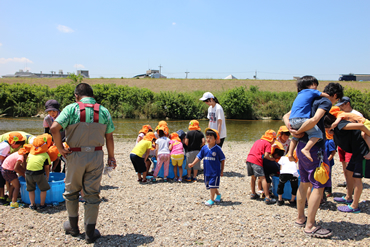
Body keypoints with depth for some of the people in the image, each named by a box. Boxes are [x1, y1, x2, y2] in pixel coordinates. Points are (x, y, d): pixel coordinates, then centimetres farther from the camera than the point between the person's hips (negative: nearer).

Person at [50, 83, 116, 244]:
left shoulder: (71, 108, -7)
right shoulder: (103, 111, 1)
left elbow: (54, 128, -18)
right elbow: (109, 137, 3)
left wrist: (60, 149, -6)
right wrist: (111, 157, 12)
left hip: (75, 156, -1)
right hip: (96, 156, 2)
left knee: (71, 192, 19)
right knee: (92, 194, 9)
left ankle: (73, 227, 33)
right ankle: (90, 233, 14)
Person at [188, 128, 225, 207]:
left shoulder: (217, 149, -10)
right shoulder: (204, 148, 2)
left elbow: (222, 160, -3)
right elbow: (199, 157, 7)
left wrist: (222, 170, -1)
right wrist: (193, 164, -5)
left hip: (215, 171, -5)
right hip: (207, 171, 5)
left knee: (212, 185, -7)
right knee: (209, 185, 15)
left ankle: (211, 200, 1)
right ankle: (218, 194, 37)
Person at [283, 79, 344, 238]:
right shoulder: (326, 102, -8)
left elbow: (286, 115, 17)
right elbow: (315, 120, -27)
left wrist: (289, 127, -1)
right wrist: (299, 132, -15)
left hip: (302, 146, 9)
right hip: (315, 147, -9)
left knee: (304, 183, 18)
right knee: (319, 186, -3)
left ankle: (300, 218, 29)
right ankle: (310, 226, 0)